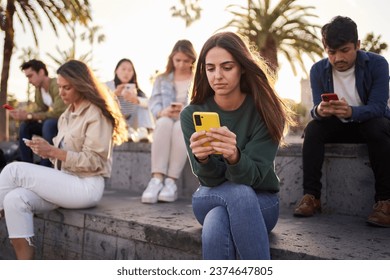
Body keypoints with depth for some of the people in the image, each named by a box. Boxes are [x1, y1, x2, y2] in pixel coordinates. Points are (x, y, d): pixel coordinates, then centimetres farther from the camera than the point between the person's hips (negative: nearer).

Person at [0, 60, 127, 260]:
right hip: (66, 182, 8)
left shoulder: (96, 115, -9)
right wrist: (46, 150, -3)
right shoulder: (67, 115, 17)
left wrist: (53, 151, -19)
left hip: (86, 186, -8)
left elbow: (92, 161, -14)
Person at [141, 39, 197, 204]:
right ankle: (157, 179, -47)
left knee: (180, 126, -38)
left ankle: (171, 181, -43)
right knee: (164, 122, -36)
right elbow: (153, 103, 3)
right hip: (166, 122, 1)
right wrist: (163, 112, -21)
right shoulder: (162, 79, 19)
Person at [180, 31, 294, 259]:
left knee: (217, 221, -35)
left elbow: (253, 176, -19)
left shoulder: (266, 111, -13)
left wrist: (234, 156, -43)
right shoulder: (192, 114, -8)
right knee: (239, 192, -35)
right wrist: (202, 159, -38)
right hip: (211, 198, 1)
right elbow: (210, 180, -13)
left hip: (261, 202, -1)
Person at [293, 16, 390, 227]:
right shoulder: (318, 70, -10)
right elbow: (315, 109, -13)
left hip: (370, 122, -2)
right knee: (312, 128, -27)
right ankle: (311, 195, -25)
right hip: (337, 126, 2)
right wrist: (319, 111, -41)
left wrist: (351, 111, -48)